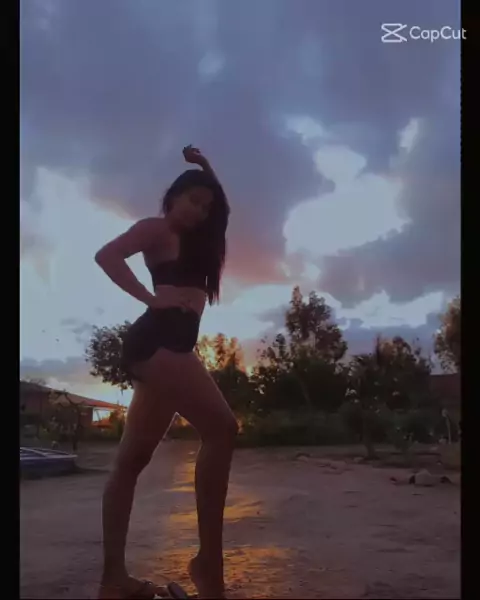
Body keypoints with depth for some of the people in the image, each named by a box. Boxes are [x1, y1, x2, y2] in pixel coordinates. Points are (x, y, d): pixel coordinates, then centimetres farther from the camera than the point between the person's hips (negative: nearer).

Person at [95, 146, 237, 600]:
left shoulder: (193, 241, 27)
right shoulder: (157, 228, 3)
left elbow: (216, 203, 41)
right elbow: (107, 255, -12)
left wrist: (204, 167, 29)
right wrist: (151, 298, -15)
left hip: (168, 344, 9)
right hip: (157, 339, -9)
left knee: (133, 458, 3)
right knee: (221, 429, -21)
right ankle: (208, 562, -20)